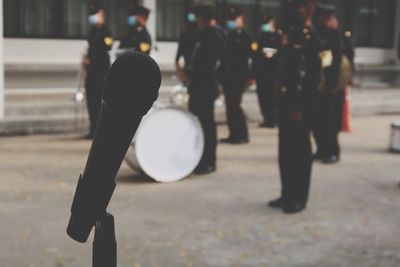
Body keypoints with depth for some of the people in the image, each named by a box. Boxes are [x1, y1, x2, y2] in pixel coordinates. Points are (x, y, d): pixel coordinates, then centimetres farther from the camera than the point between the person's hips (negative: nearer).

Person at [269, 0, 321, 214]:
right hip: (287, 100, 8)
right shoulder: (293, 32, 14)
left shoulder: (311, 37, -12)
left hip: (300, 103, -8)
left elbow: (311, 76, -16)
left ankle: (299, 199, 12)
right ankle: (287, 195, 24)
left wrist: (299, 106, -18)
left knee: (300, 151, 1)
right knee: (286, 150, 13)